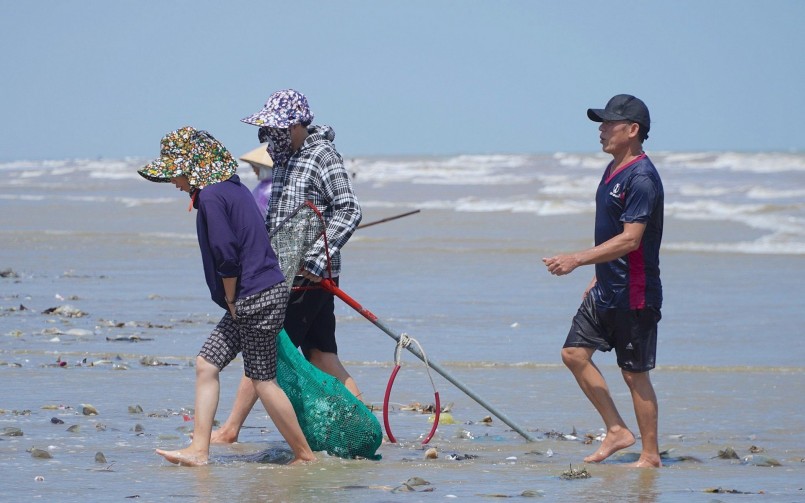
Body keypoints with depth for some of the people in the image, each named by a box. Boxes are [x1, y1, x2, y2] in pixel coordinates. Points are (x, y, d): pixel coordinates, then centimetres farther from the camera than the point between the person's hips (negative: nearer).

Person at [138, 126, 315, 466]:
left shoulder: (211, 196, -16)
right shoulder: (232, 188, 14)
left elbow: (227, 258, -20)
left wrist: (231, 301, -7)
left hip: (256, 298, -10)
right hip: (250, 300, 10)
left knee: (263, 382, -1)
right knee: (207, 364, 9)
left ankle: (304, 454, 9)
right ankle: (199, 451, 8)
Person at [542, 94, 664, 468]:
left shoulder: (641, 178, -19)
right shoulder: (614, 170, 12)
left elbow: (630, 240, -26)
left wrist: (578, 259, -30)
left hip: (634, 294, -10)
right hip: (606, 291, 10)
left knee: (634, 373, -2)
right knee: (575, 353, 7)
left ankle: (650, 455, 8)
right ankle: (617, 430, 14)